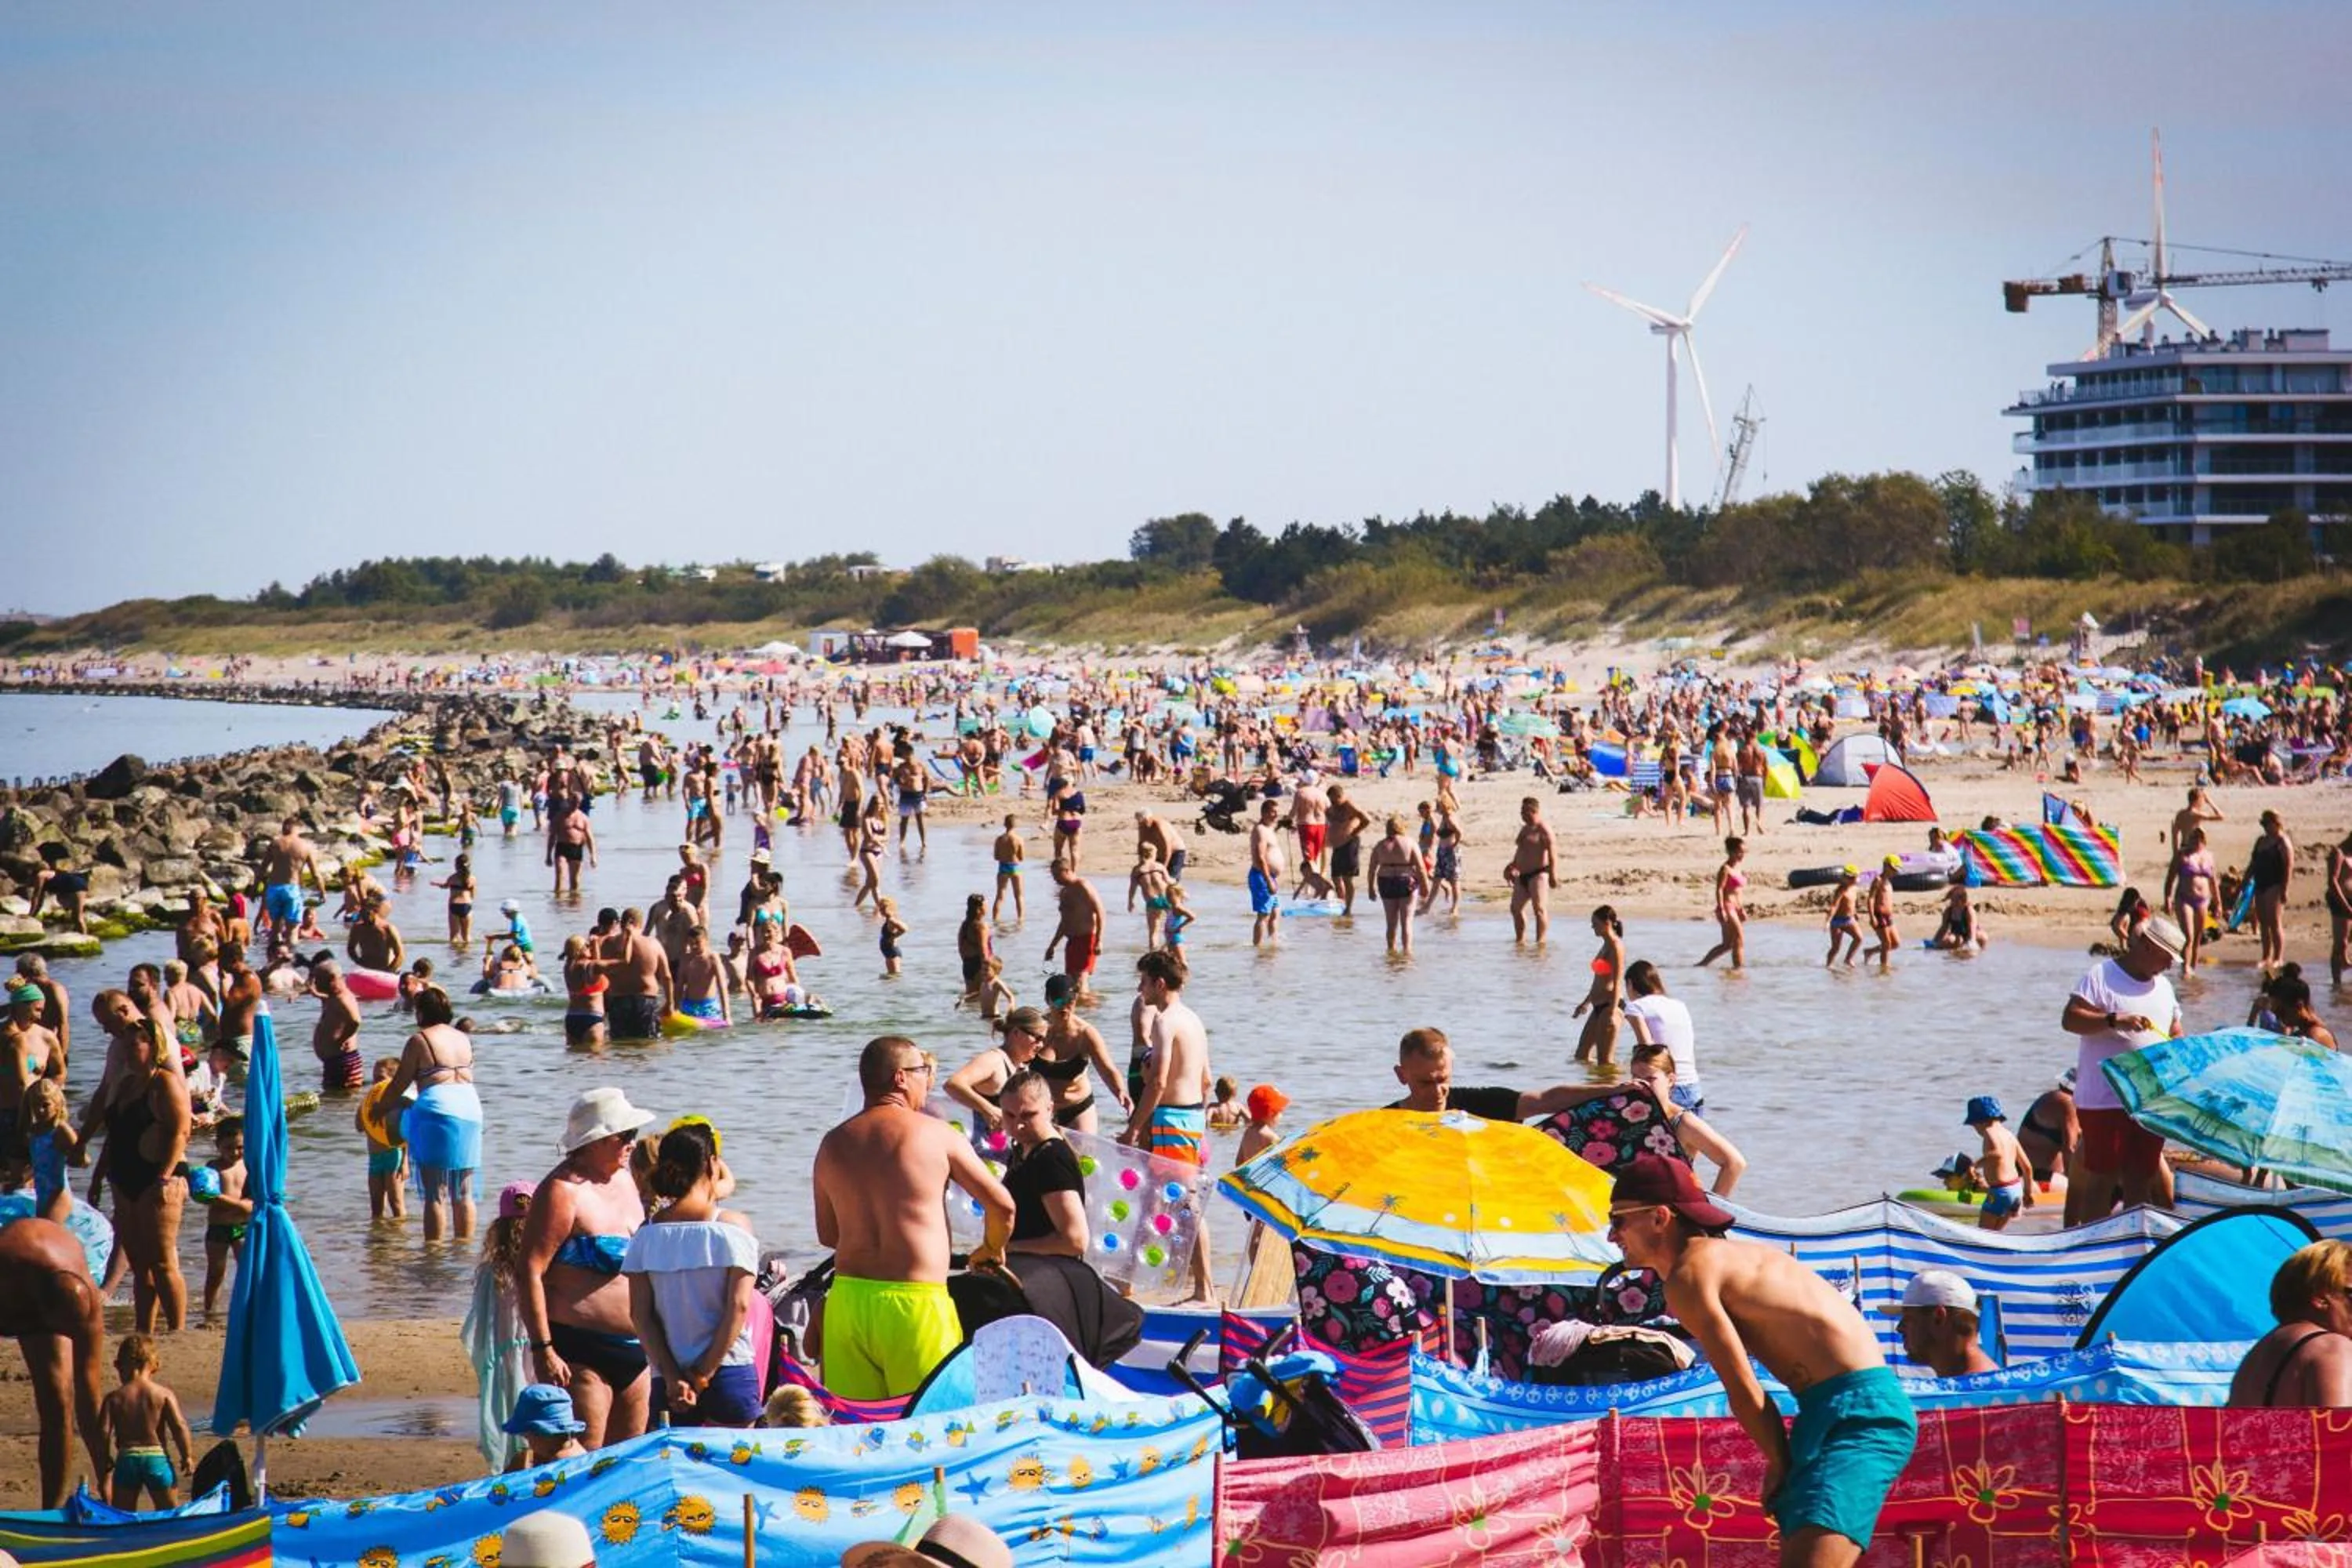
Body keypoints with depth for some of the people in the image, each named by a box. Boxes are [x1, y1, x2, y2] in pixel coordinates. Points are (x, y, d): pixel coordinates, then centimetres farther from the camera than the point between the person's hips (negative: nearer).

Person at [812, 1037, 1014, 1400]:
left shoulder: (833, 1144, 9)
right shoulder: (936, 1133, -2)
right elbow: (1001, 1204, 1)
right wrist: (991, 1251, 21)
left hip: (848, 1298, 4)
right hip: (915, 1302, -4)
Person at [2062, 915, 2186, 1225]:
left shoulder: (2163, 987, 17)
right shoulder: (2101, 977, -5)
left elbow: (2175, 1036, 26)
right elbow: (2070, 1019, -15)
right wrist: (2114, 1020, -26)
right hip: (2104, 1102, -6)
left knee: (2140, 1179, 9)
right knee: (2102, 1178, -4)